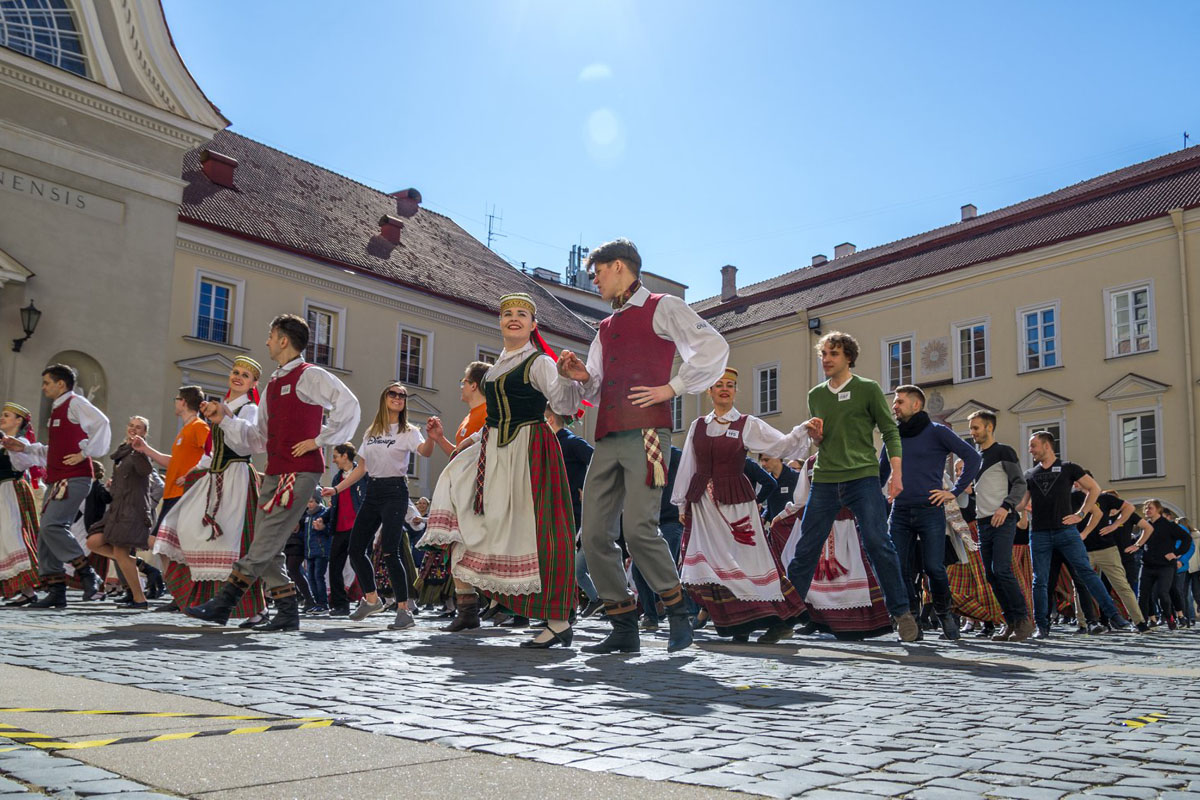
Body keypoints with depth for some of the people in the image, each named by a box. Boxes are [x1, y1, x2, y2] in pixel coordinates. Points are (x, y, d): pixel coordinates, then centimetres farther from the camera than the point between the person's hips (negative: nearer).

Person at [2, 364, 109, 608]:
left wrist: (85, 453, -20)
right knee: (45, 534, 5)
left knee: (52, 526, -22)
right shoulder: (57, 409, 24)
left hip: (74, 478, -10)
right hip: (57, 480, 10)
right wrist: (23, 448, 20)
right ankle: (56, 592, 8)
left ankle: (86, 573, -12)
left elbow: (101, 423, -22)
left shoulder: (75, 402, -4)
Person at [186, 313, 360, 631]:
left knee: (265, 542, -11)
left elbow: (348, 404, -18)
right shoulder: (273, 385, 22)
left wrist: (319, 440, -15)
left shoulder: (309, 376, -4)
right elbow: (258, 438, 23)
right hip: (275, 471, 9)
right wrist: (226, 420, 13)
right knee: (267, 548, 5)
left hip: (300, 470, -9)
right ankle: (288, 613, 9)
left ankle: (222, 605, -10)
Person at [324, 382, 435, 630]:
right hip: (372, 491, 6)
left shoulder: (408, 432, -1)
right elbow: (361, 468, 20)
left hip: (395, 492, -6)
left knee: (390, 551, -16)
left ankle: (404, 611, -12)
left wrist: (433, 436, -44)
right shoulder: (371, 432, 15)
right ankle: (371, 599, 26)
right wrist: (337, 489, 15)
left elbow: (425, 452, -23)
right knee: (356, 549, 6)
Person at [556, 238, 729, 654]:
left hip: (645, 434, -7)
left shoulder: (662, 307, 6)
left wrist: (673, 387, -8)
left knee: (638, 529, -18)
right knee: (594, 535, 0)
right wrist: (579, 376, 7)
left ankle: (677, 612, 3)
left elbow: (714, 347, -7)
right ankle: (624, 629, 9)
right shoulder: (606, 328, 27)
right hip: (607, 440, 8)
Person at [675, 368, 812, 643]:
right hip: (702, 503, 3)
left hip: (735, 502, -3)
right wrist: (681, 502, 13)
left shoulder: (748, 425, 3)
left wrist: (803, 430, -23)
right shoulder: (698, 426, 11)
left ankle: (781, 618, 7)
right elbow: (687, 466, 13)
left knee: (748, 558, -5)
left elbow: (781, 445, -7)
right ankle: (737, 624, 8)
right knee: (711, 562, -1)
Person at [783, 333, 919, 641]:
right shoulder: (815, 395, 14)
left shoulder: (867, 389, 2)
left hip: (862, 477, -3)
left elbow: (890, 431, 2)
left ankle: (902, 613, 2)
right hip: (824, 480, 4)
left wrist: (896, 473, -8)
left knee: (878, 544, -11)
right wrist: (814, 434, -2)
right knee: (806, 548, 3)